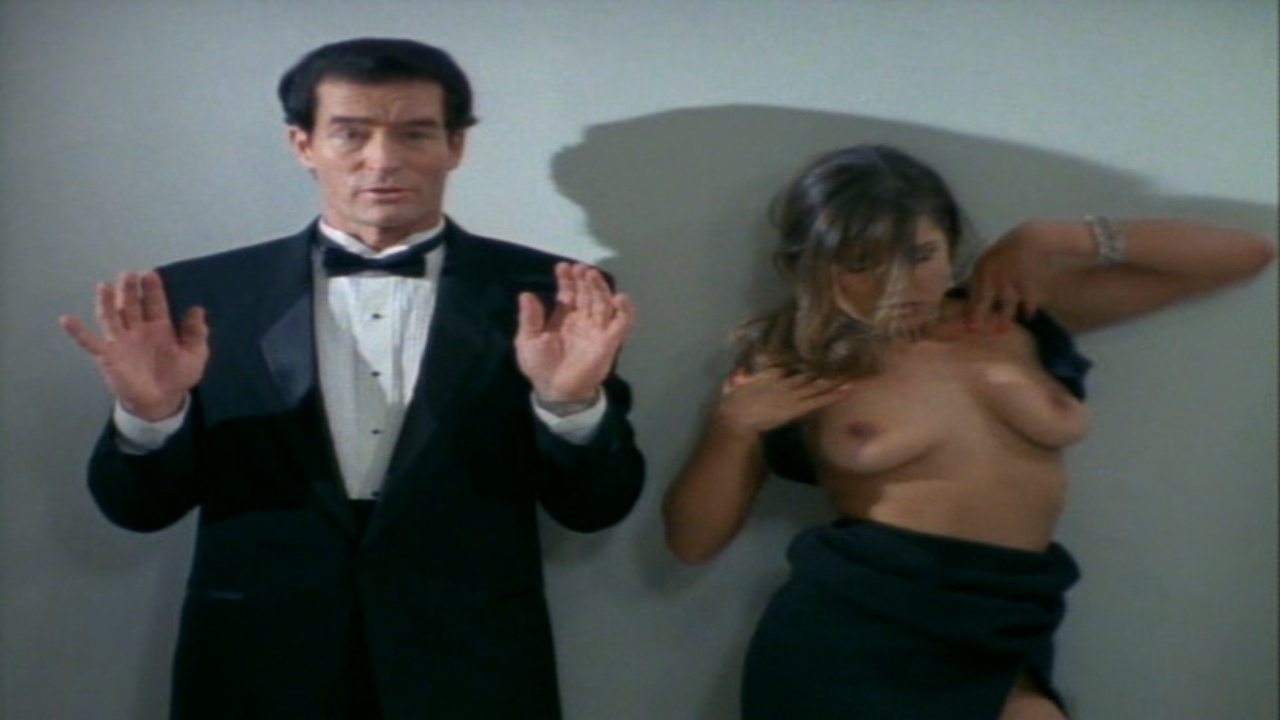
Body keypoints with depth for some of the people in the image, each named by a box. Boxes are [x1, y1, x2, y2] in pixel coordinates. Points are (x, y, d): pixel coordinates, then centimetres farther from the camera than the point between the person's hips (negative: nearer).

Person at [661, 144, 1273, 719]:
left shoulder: (1018, 317, 11)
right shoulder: (792, 366, 5)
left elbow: (1244, 254, 15)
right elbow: (692, 542, 6)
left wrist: (1049, 240, 6)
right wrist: (731, 427, -11)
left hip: (996, 646, 4)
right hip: (848, 633, -3)